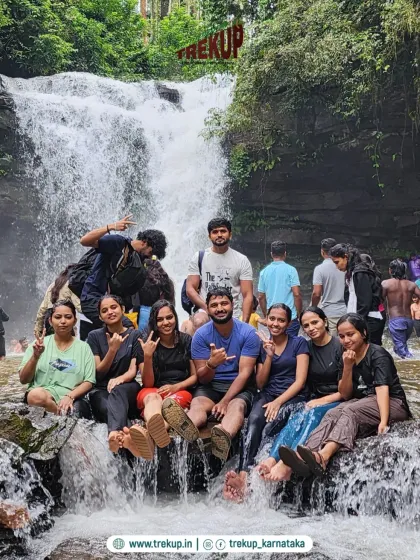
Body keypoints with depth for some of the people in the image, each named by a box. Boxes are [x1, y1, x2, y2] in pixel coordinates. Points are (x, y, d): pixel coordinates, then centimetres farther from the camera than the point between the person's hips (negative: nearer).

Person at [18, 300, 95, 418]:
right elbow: (23, 379, 7)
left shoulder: (83, 347, 11)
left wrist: (70, 396, -15)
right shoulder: (39, 344, 12)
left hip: (72, 401, -2)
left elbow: (89, 382, 4)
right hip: (41, 395, 2)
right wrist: (35, 356, -9)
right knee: (35, 395, -35)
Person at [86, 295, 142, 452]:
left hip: (127, 388, -1)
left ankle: (115, 432, -70)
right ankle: (122, 434, -71)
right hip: (100, 390, 1)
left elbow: (133, 370, -2)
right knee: (108, 407, -38)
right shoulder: (94, 336, 9)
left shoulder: (135, 335, 8)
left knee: (118, 391, -40)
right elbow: (98, 373, 2)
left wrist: (120, 379, -26)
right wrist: (112, 349, -14)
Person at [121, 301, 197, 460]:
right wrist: (148, 357, -15)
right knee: (153, 398, -39)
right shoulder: (148, 344, 6)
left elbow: (195, 376, 8)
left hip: (181, 390, 0)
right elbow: (148, 383, 1)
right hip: (154, 390, 0)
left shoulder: (186, 341, 7)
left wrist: (175, 387, -12)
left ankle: (147, 435, -74)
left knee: (170, 402, -38)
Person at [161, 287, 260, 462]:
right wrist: (211, 364, -27)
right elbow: (202, 378, -2)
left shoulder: (248, 333, -5)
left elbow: (244, 373, -11)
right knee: (197, 406, -33)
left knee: (237, 407, -36)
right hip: (211, 385, 1)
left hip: (239, 387, -1)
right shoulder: (201, 335, -2)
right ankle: (187, 428, -71)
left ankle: (224, 437, -72)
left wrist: (225, 401, -24)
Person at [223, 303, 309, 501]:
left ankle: (245, 477, -43)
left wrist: (278, 402, -15)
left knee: (269, 428, -34)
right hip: (267, 395, 2)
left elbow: (300, 381, -2)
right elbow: (260, 383, 11)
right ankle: (243, 475, -49)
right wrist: (269, 356, -2)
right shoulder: (262, 344, 15)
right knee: (254, 420, -33)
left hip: (293, 397, -2)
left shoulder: (299, 343, 6)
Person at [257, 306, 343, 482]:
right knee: (297, 417, -30)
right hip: (315, 402, 4)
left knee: (314, 414, -35)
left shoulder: (340, 347, -3)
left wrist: (323, 400, -15)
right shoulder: (307, 348, 12)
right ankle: (271, 460, -53)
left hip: (338, 402, -4)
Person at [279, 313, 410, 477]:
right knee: (332, 414, -23)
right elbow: (345, 394, 7)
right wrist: (348, 367, -10)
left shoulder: (378, 354, -10)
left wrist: (383, 421, -37)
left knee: (350, 411, -32)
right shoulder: (347, 357, 9)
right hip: (362, 403, 6)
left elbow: (382, 388, -23)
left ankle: (323, 457, -58)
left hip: (392, 404, -6)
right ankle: (305, 457, -49)